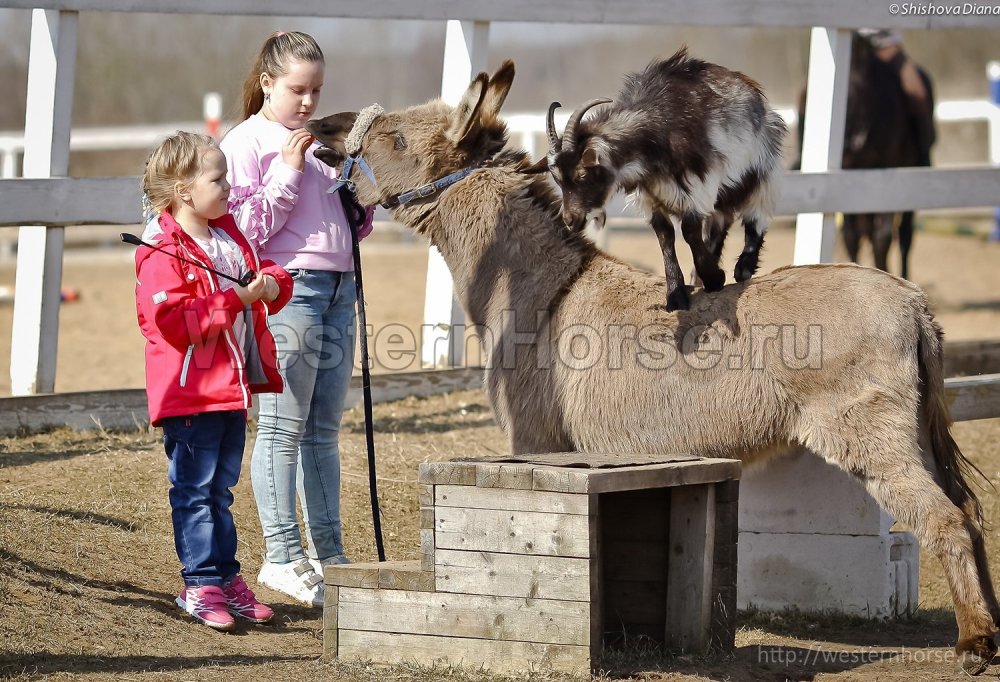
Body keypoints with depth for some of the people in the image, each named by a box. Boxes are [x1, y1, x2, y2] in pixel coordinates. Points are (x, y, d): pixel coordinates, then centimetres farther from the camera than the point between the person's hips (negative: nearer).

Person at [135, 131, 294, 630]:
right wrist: (235, 299, -24)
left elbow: (269, 272, 21)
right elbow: (172, 321, -24)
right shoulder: (164, 254, -15)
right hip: (190, 391, -8)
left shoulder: (230, 235, 11)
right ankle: (201, 584, -1)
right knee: (194, 487, -4)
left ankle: (226, 577, 19)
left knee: (220, 488, 14)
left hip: (233, 385, 8)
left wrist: (271, 285, -4)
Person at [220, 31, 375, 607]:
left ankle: (328, 553, 14)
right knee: (284, 427, -5)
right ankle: (283, 556, -2)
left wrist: (360, 201, 4)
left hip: (338, 288, 7)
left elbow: (351, 225, 24)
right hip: (289, 287, -7)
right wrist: (288, 170, -17)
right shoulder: (246, 143, -4)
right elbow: (248, 226, -13)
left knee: (325, 430, 10)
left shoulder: (320, 142, 17)